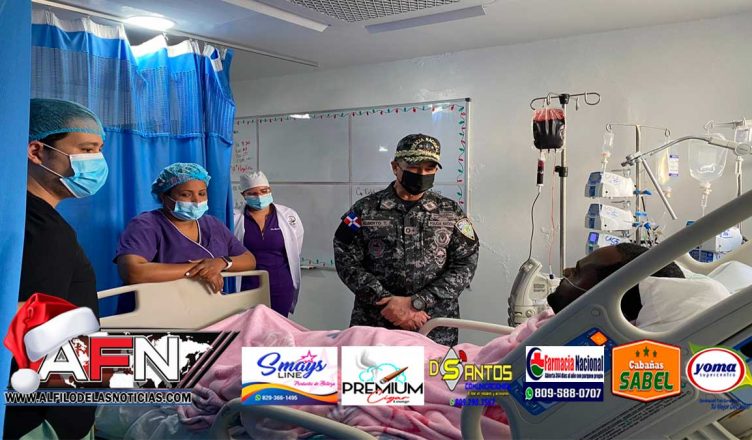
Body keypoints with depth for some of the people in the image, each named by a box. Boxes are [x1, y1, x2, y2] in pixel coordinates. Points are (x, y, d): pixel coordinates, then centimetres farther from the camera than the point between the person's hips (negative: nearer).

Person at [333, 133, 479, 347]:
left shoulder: (451, 213, 4)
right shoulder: (364, 210, 1)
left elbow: (465, 265, -3)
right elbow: (347, 262, -4)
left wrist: (415, 302, -13)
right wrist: (387, 302, -14)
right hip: (373, 325, 0)